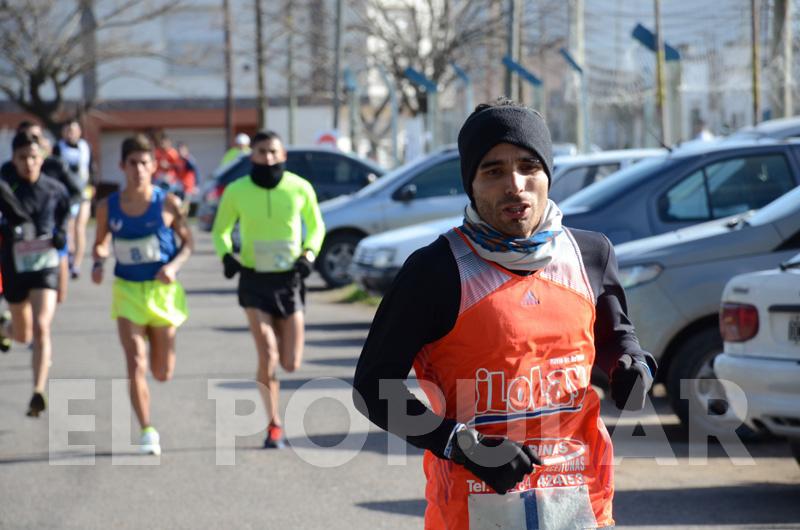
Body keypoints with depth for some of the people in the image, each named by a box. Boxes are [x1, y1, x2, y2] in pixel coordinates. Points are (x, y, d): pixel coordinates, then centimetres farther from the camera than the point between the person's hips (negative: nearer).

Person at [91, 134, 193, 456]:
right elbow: (100, 243, 12)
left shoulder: (167, 204, -7)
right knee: (135, 364, -13)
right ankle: (148, 433, -6)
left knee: (162, 374, 10)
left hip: (162, 290, 0)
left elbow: (187, 241, 1)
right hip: (127, 290, 0)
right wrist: (98, 263, -9)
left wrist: (174, 266, -17)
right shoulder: (108, 207, -2)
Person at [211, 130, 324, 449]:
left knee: (291, 364, 2)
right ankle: (274, 426, 2)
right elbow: (220, 230, 9)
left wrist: (309, 254, -6)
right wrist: (226, 255, -10)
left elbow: (316, 226, 11)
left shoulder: (300, 188, -4)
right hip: (254, 280, -1)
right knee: (267, 357, -13)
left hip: (289, 280, 1)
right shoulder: (236, 191, -6)